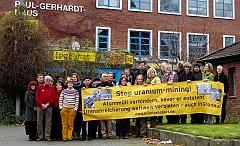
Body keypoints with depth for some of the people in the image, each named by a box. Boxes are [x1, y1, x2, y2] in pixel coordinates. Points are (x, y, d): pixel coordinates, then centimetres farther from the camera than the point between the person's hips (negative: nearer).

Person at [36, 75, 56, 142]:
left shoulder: (52, 88, 9)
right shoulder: (40, 87, 7)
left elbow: (53, 97, 1)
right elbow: (37, 96, 1)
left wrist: (47, 104, -11)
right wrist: (42, 104, -10)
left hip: (49, 107, 0)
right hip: (40, 106, 0)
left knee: (48, 122, 0)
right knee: (39, 122, 1)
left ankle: (47, 136, 3)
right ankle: (40, 136, 7)